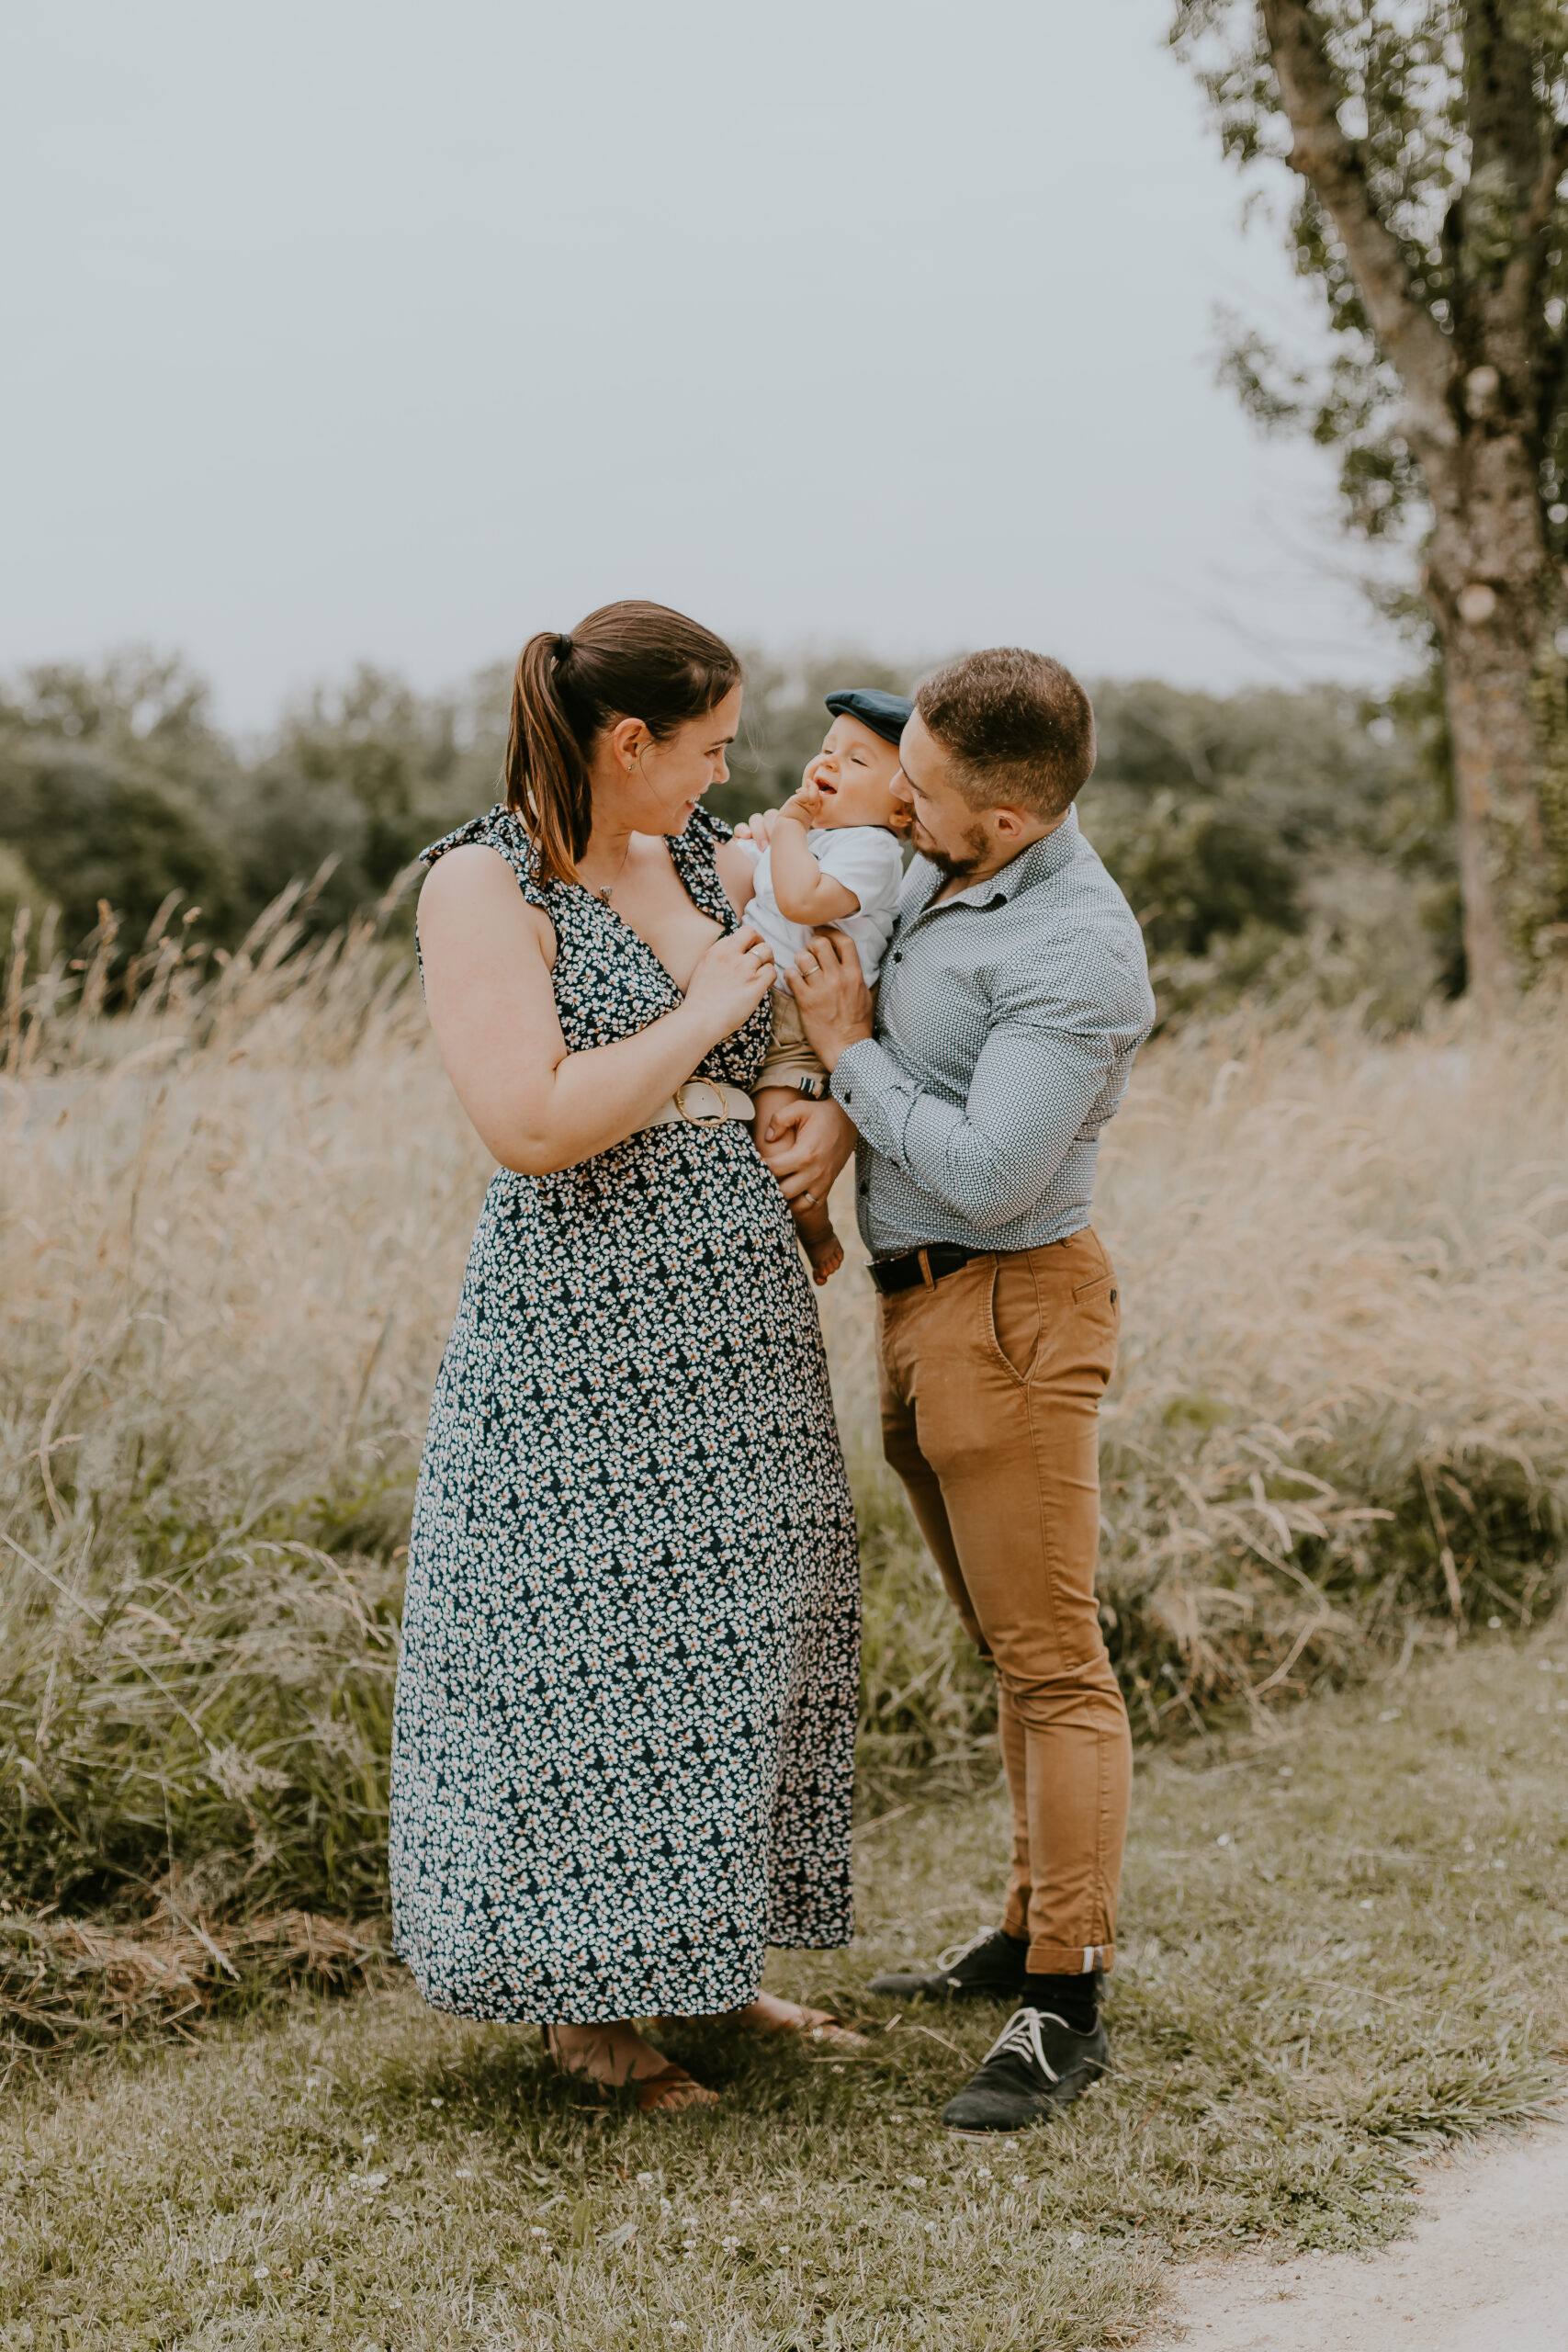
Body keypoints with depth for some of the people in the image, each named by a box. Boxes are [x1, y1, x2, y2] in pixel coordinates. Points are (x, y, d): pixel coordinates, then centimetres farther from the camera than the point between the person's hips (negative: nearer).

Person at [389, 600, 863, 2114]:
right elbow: (531, 1124, -22)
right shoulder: (485, 885, -11)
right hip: (581, 1332, -7)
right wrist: (703, 1016, -14)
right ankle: (575, 2004, 18)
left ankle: (704, 1964, 29)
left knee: (724, 1645, 13)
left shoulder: (706, 865, 10)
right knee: (585, 1662, 1)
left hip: (737, 1330, 7)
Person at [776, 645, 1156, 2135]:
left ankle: (1065, 2007, 0)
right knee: (1008, 1643, 17)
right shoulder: (943, 872, 8)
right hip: (918, 1303, 9)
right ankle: (1032, 1931, 28)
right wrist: (833, 1119, -2)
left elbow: (987, 1174, -24)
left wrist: (849, 1052, -12)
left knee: (1051, 1659, -5)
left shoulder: (1076, 953, -20)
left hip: (1010, 1305, -9)